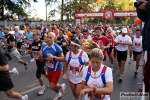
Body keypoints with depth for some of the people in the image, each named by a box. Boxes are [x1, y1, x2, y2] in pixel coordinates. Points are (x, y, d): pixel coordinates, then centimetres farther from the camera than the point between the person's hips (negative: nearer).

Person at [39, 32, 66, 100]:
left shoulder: (57, 47, -25)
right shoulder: (43, 47, -7)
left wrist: (53, 57, -36)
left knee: (52, 87, -5)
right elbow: (41, 60, 2)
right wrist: (40, 55, -20)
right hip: (49, 69, 6)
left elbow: (63, 59, -24)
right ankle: (59, 94, 51)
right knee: (52, 85, 21)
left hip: (57, 69, -6)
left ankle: (62, 86, 27)